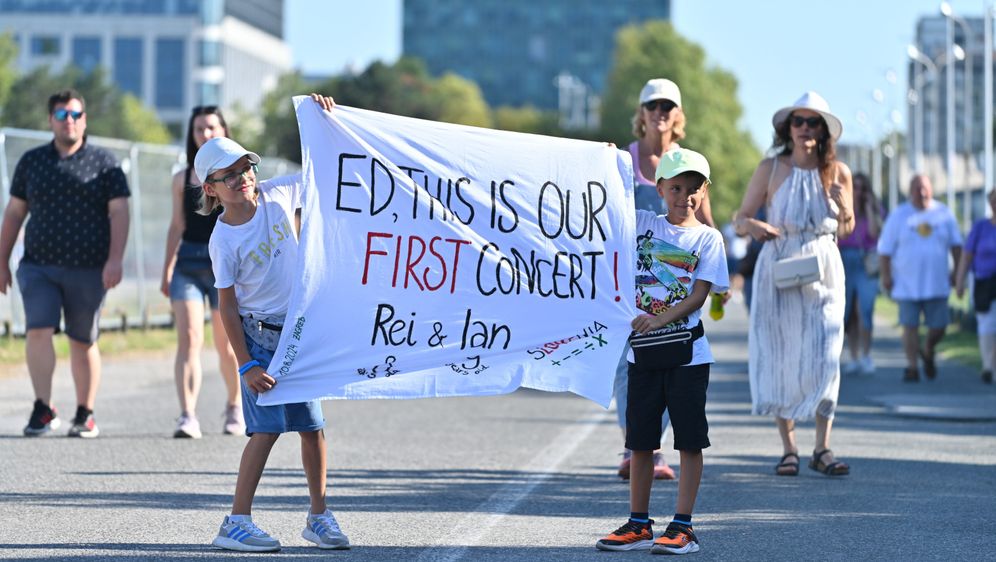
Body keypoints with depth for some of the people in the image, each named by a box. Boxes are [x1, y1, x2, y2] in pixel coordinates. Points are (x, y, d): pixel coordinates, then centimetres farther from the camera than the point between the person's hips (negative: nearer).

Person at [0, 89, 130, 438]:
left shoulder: (103, 163, 4)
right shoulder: (31, 161, 11)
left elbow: (119, 213, -1)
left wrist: (115, 259, -13)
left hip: (88, 269, -1)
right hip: (38, 266, 1)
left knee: (83, 342, 5)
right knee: (38, 332, -15)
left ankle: (85, 415, 16)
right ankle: (43, 410, -11)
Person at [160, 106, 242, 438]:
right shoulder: (182, 179, 10)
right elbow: (177, 227, 14)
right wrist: (166, 271, 11)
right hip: (188, 263, 2)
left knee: (226, 345, 7)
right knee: (188, 339, -12)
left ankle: (235, 406, 31)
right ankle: (187, 417, -18)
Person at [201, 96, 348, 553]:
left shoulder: (277, 194, -1)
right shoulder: (223, 241, -11)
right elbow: (228, 306, -10)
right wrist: (246, 365, -15)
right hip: (259, 335, -4)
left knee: (312, 425, 7)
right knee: (267, 427, -11)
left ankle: (319, 516, 19)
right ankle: (237, 523, -6)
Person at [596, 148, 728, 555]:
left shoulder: (708, 239, 0)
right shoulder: (641, 224, 7)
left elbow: (699, 294, -8)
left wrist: (659, 320, -19)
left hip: (687, 350, -3)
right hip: (643, 351, 3)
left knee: (689, 440, -2)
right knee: (640, 440, 8)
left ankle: (682, 527, 1)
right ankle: (638, 525, 17)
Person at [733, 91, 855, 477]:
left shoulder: (837, 172, 3)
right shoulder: (771, 169, -1)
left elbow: (846, 231, 13)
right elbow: (740, 219, 2)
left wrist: (844, 208, -8)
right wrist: (751, 225, -20)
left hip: (822, 270, 1)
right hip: (778, 270, -1)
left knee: (823, 357, -6)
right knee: (780, 357, 1)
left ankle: (822, 449, 1)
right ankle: (788, 449, 9)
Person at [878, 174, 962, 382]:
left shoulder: (943, 213, 6)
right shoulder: (899, 216, 1)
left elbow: (956, 245, 14)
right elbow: (885, 250, 2)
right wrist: (886, 276, -4)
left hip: (937, 284, 1)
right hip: (907, 284, -1)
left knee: (939, 326, 0)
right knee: (910, 326, -3)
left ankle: (928, 352, 30)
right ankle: (912, 367, 5)